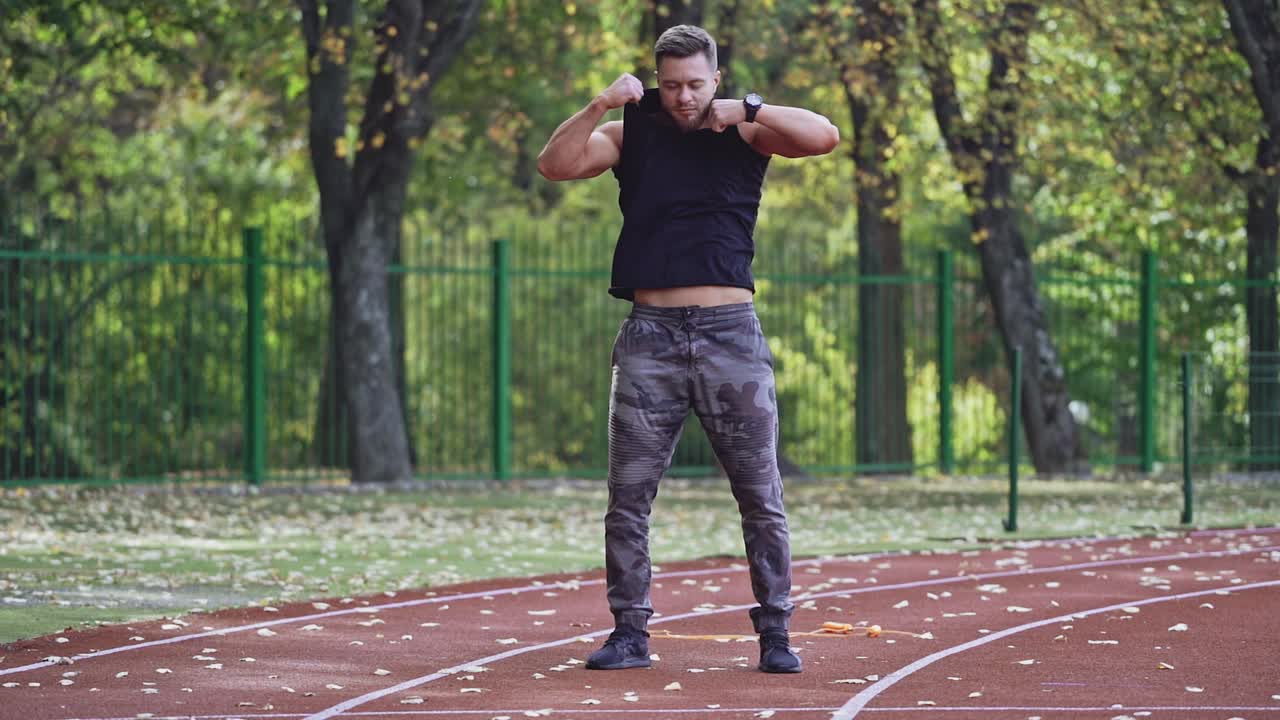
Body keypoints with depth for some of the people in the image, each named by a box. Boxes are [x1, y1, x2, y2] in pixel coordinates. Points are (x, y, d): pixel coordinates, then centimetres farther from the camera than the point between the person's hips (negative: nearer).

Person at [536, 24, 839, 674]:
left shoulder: (745, 132, 4)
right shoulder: (630, 133, 7)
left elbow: (824, 136, -11)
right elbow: (555, 165, -6)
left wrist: (746, 110, -14)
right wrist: (600, 105, -17)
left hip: (731, 334, -1)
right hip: (650, 336, 1)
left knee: (762, 499, 1)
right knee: (628, 499, 1)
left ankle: (775, 632, 7)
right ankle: (629, 632, 9)